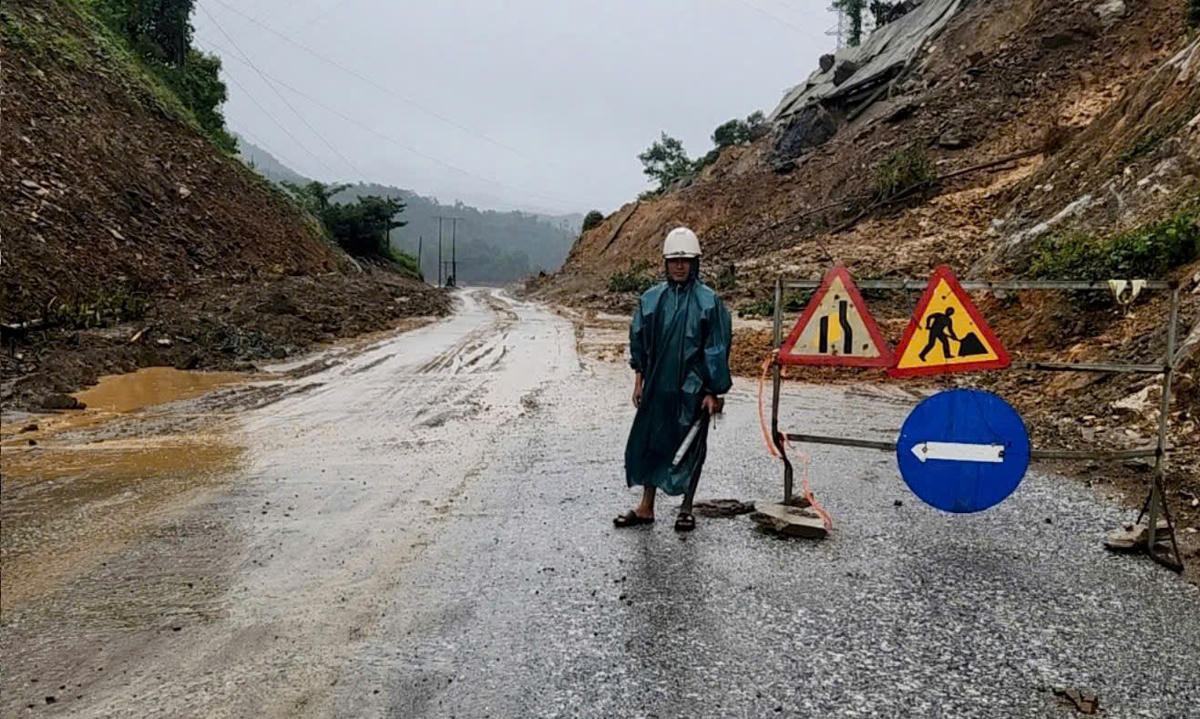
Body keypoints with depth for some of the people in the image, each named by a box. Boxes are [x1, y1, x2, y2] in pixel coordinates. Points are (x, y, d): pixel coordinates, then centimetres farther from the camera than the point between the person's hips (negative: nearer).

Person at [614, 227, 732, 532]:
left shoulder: (709, 301, -6)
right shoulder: (651, 298, 5)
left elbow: (718, 349, -5)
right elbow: (639, 341, 12)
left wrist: (714, 392, -7)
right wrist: (639, 380, 9)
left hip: (692, 389, -4)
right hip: (657, 386, 4)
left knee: (690, 448, 7)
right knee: (649, 443, 8)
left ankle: (686, 509, 23)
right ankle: (646, 508, 20)